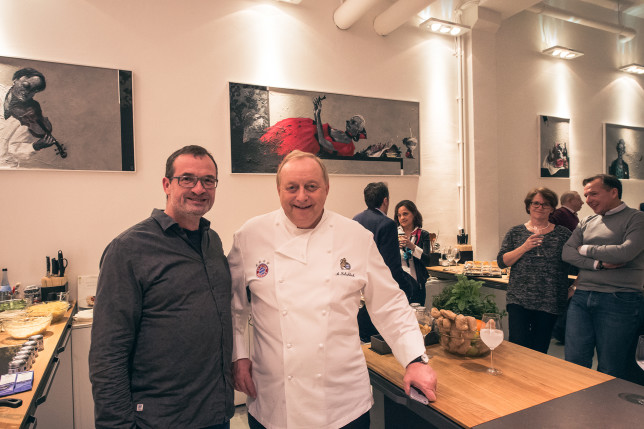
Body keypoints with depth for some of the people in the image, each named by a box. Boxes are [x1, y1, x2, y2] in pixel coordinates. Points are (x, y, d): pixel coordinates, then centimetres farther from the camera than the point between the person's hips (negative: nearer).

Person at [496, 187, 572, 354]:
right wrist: (524, 247, -13)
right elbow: (502, 262, -2)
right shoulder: (515, 232, 6)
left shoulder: (563, 234, 6)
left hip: (549, 301, 1)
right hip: (519, 300, 0)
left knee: (539, 350, 8)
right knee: (517, 347, -7)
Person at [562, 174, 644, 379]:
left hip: (619, 300, -4)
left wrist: (586, 249, -1)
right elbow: (567, 252, 5)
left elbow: (626, 252, -16)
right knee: (574, 363, 6)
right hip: (582, 298, 5)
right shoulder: (587, 222, 15)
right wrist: (598, 264, -11)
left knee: (610, 371, 6)